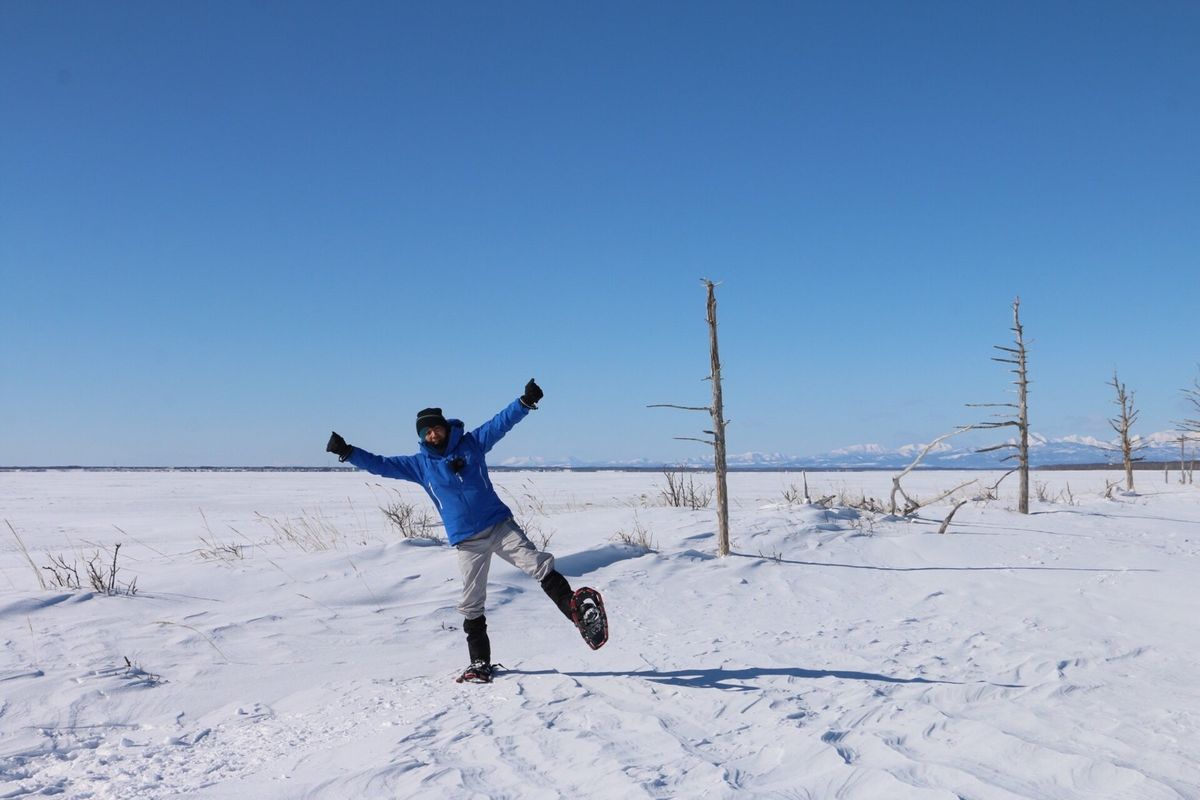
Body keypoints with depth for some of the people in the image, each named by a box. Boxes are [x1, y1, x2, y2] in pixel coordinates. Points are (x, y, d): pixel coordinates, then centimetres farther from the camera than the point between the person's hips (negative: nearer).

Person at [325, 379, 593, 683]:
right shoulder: (420, 464, 6)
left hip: (500, 525, -1)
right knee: (471, 604, 5)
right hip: (467, 542, 1)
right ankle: (480, 663, 15)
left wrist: (525, 401, -18)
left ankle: (577, 610, -10)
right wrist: (348, 452, -6)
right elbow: (381, 464, 4)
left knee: (539, 565, -16)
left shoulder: (471, 443, 3)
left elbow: (502, 421, -3)